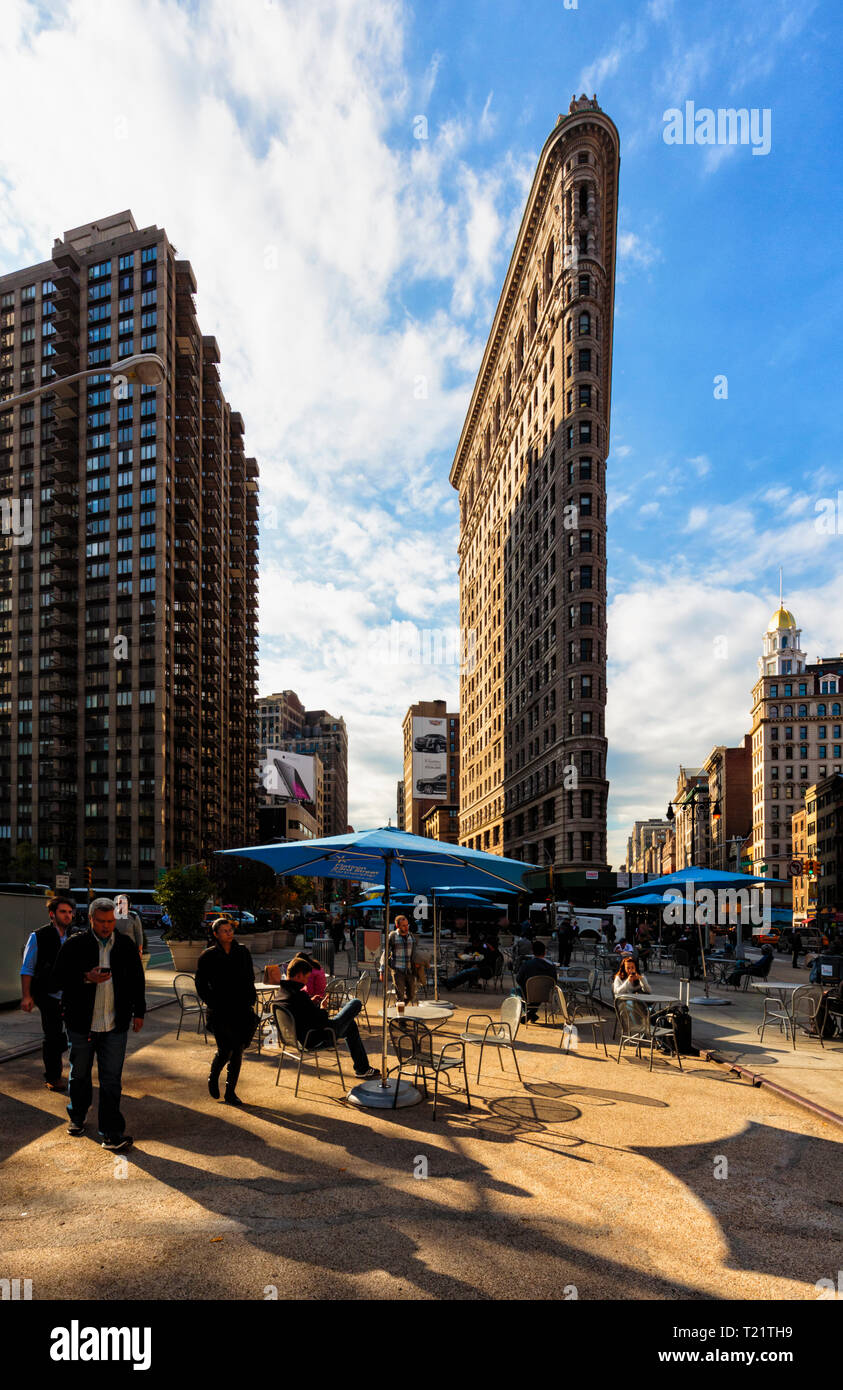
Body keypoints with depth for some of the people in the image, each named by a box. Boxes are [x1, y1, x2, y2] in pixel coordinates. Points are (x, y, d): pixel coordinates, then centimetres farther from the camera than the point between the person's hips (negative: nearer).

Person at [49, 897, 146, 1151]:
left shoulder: (126, 945, 2)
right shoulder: (75, 945, -6)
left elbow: (137, 980, 12)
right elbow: (56, 980, -6)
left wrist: (138, 1012, 11)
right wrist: (86, 979, -21)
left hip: (116, 1025, 0)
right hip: (81, 1024, 0)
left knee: (112, 1080, -1)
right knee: (79, 1075, 18)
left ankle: (111, 1134, 5)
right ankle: (77, 1118, 42)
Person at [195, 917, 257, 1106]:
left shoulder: (243, 952, 7)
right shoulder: (208, 956, -2)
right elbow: (201, 985, 2)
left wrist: (250, 1001, 6)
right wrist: (212, 1003, -7)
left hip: (241, 1009, 3)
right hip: (220, 1012, -3)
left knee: (237, 1050, 4)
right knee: (224, 1050, -6)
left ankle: (230, 1092, 17)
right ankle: (213, 1078, 25)